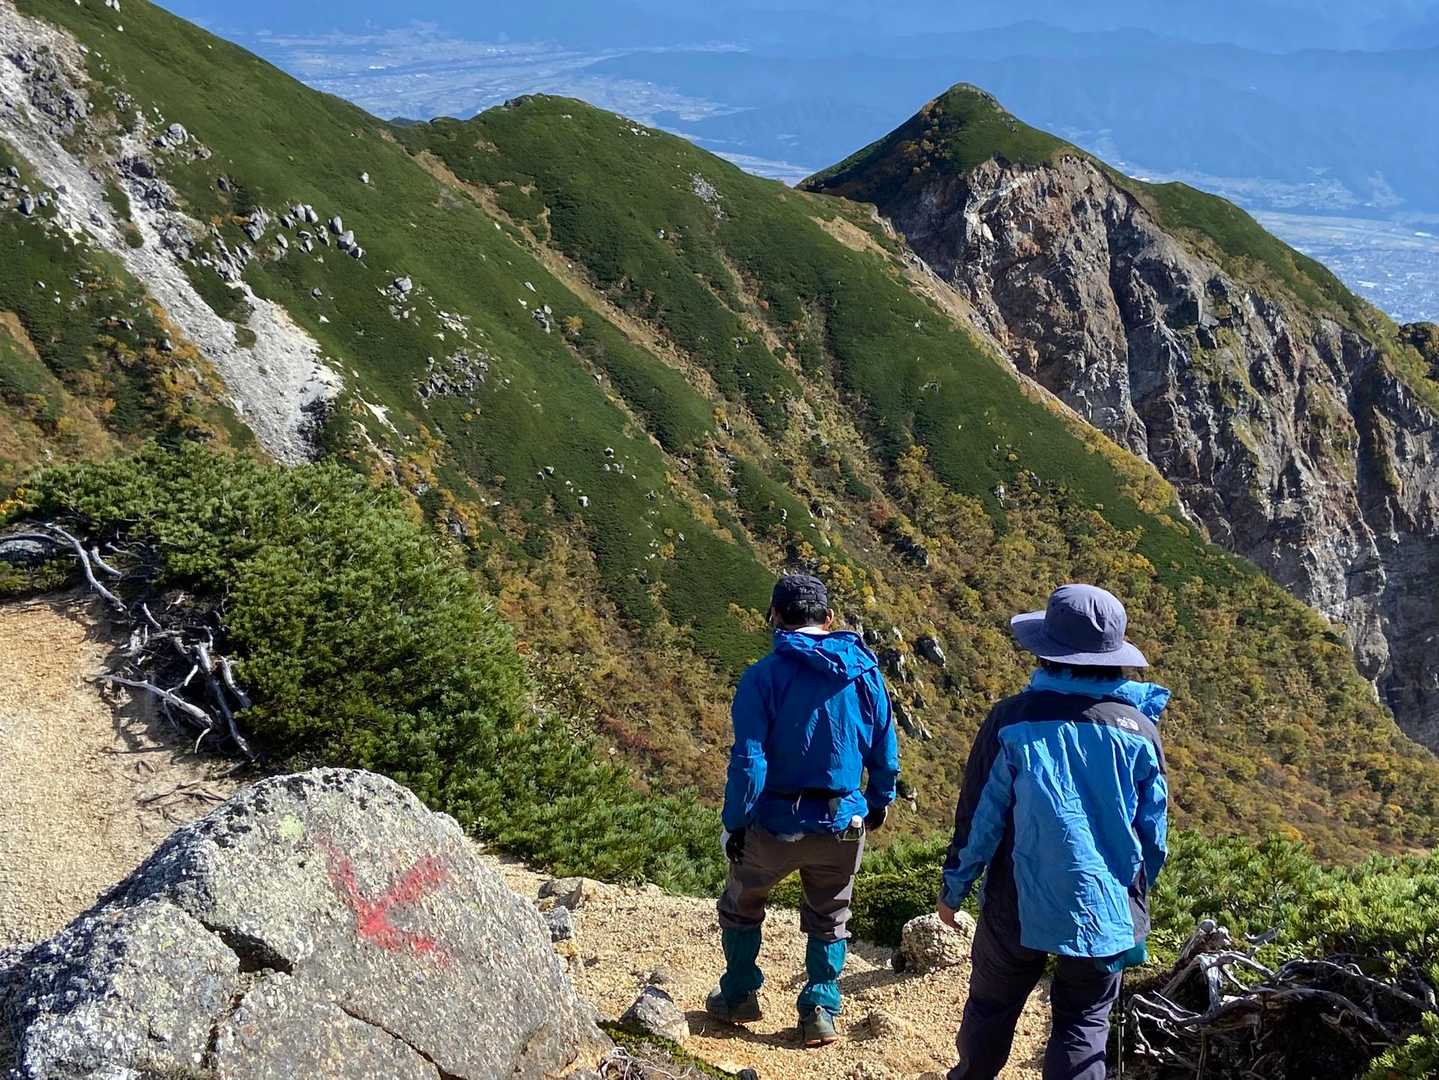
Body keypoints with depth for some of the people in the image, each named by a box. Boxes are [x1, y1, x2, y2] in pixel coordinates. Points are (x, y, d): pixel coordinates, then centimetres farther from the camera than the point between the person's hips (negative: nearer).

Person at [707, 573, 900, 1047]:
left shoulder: (765, 676, -13)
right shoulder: (865, 673, -1)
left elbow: (748, 761, -16)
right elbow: (886, 755, 7)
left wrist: (735, 822, -6)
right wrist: (879, 804, 21)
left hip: (775, 824, -3)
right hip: (843, 825, 3)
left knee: (741, 906, 22)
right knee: (829, 921, 22)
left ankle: (739, 997, 34)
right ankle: (821, 1012, 22)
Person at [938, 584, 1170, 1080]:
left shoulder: (1013, 720, -15)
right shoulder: (1140, 729, -7)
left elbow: (979, 815, -9)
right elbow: (1152, 833, 2)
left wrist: (953, 888, 6)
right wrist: (1134, 898, 19)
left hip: (1018, 906, -1)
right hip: (1104, 910, 1)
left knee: (992, 1005, 21)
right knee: (1083, 1025, 11)